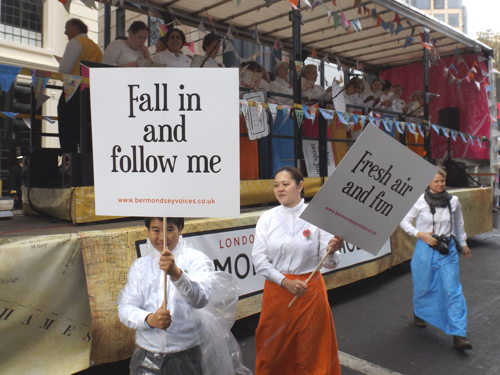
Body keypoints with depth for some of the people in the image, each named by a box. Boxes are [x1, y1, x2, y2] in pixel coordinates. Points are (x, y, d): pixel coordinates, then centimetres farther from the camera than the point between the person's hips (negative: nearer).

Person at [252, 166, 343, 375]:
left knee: (310, 350, 13)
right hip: (277, 289, 2)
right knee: (273, 349, 16)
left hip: (309, 290, -1)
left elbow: (329, 263, -7)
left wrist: (331, 251, -29)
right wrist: (285, 281, -13)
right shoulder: (267, 218, -2)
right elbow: (258, 259, -4)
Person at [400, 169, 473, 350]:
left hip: (448, 249, 1)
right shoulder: (419, 201, -9)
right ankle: (419, 314, 43)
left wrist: (463, 244, 22)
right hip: (425, 248, -1)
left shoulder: (453, 201, -2)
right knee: (424, 286, 14)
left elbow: (458, 223, 14)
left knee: (453, 289, -3)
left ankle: (458, 334, 0)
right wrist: (421, 235, -14)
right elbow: (405, 221, -2)